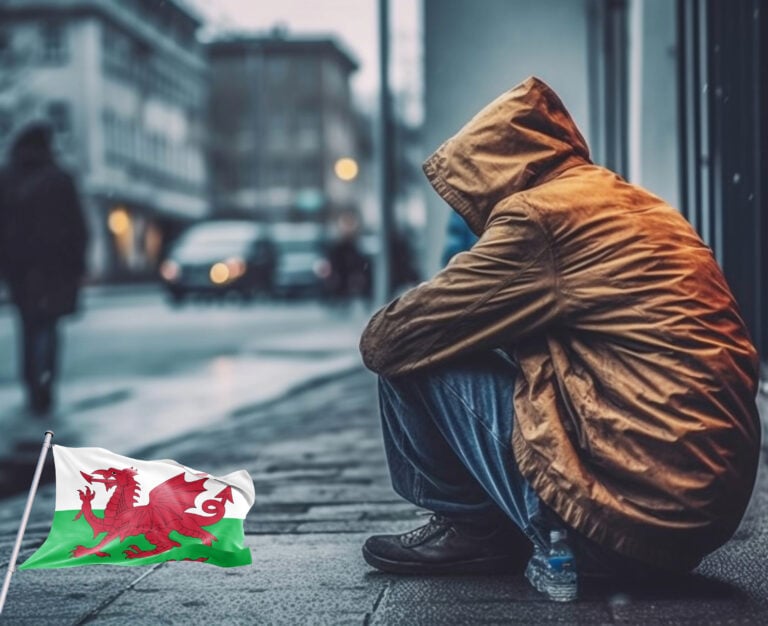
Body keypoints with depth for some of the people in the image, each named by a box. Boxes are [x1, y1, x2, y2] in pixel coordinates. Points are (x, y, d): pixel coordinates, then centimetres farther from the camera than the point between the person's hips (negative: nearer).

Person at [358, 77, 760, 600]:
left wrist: (381, 332, 15)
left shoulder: (538, 212, -11)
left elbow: (388, 341, -8)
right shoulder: (638, 207, 15)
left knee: (409, 361, -1)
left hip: (631, 510, -9)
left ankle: (472, 527, 13)